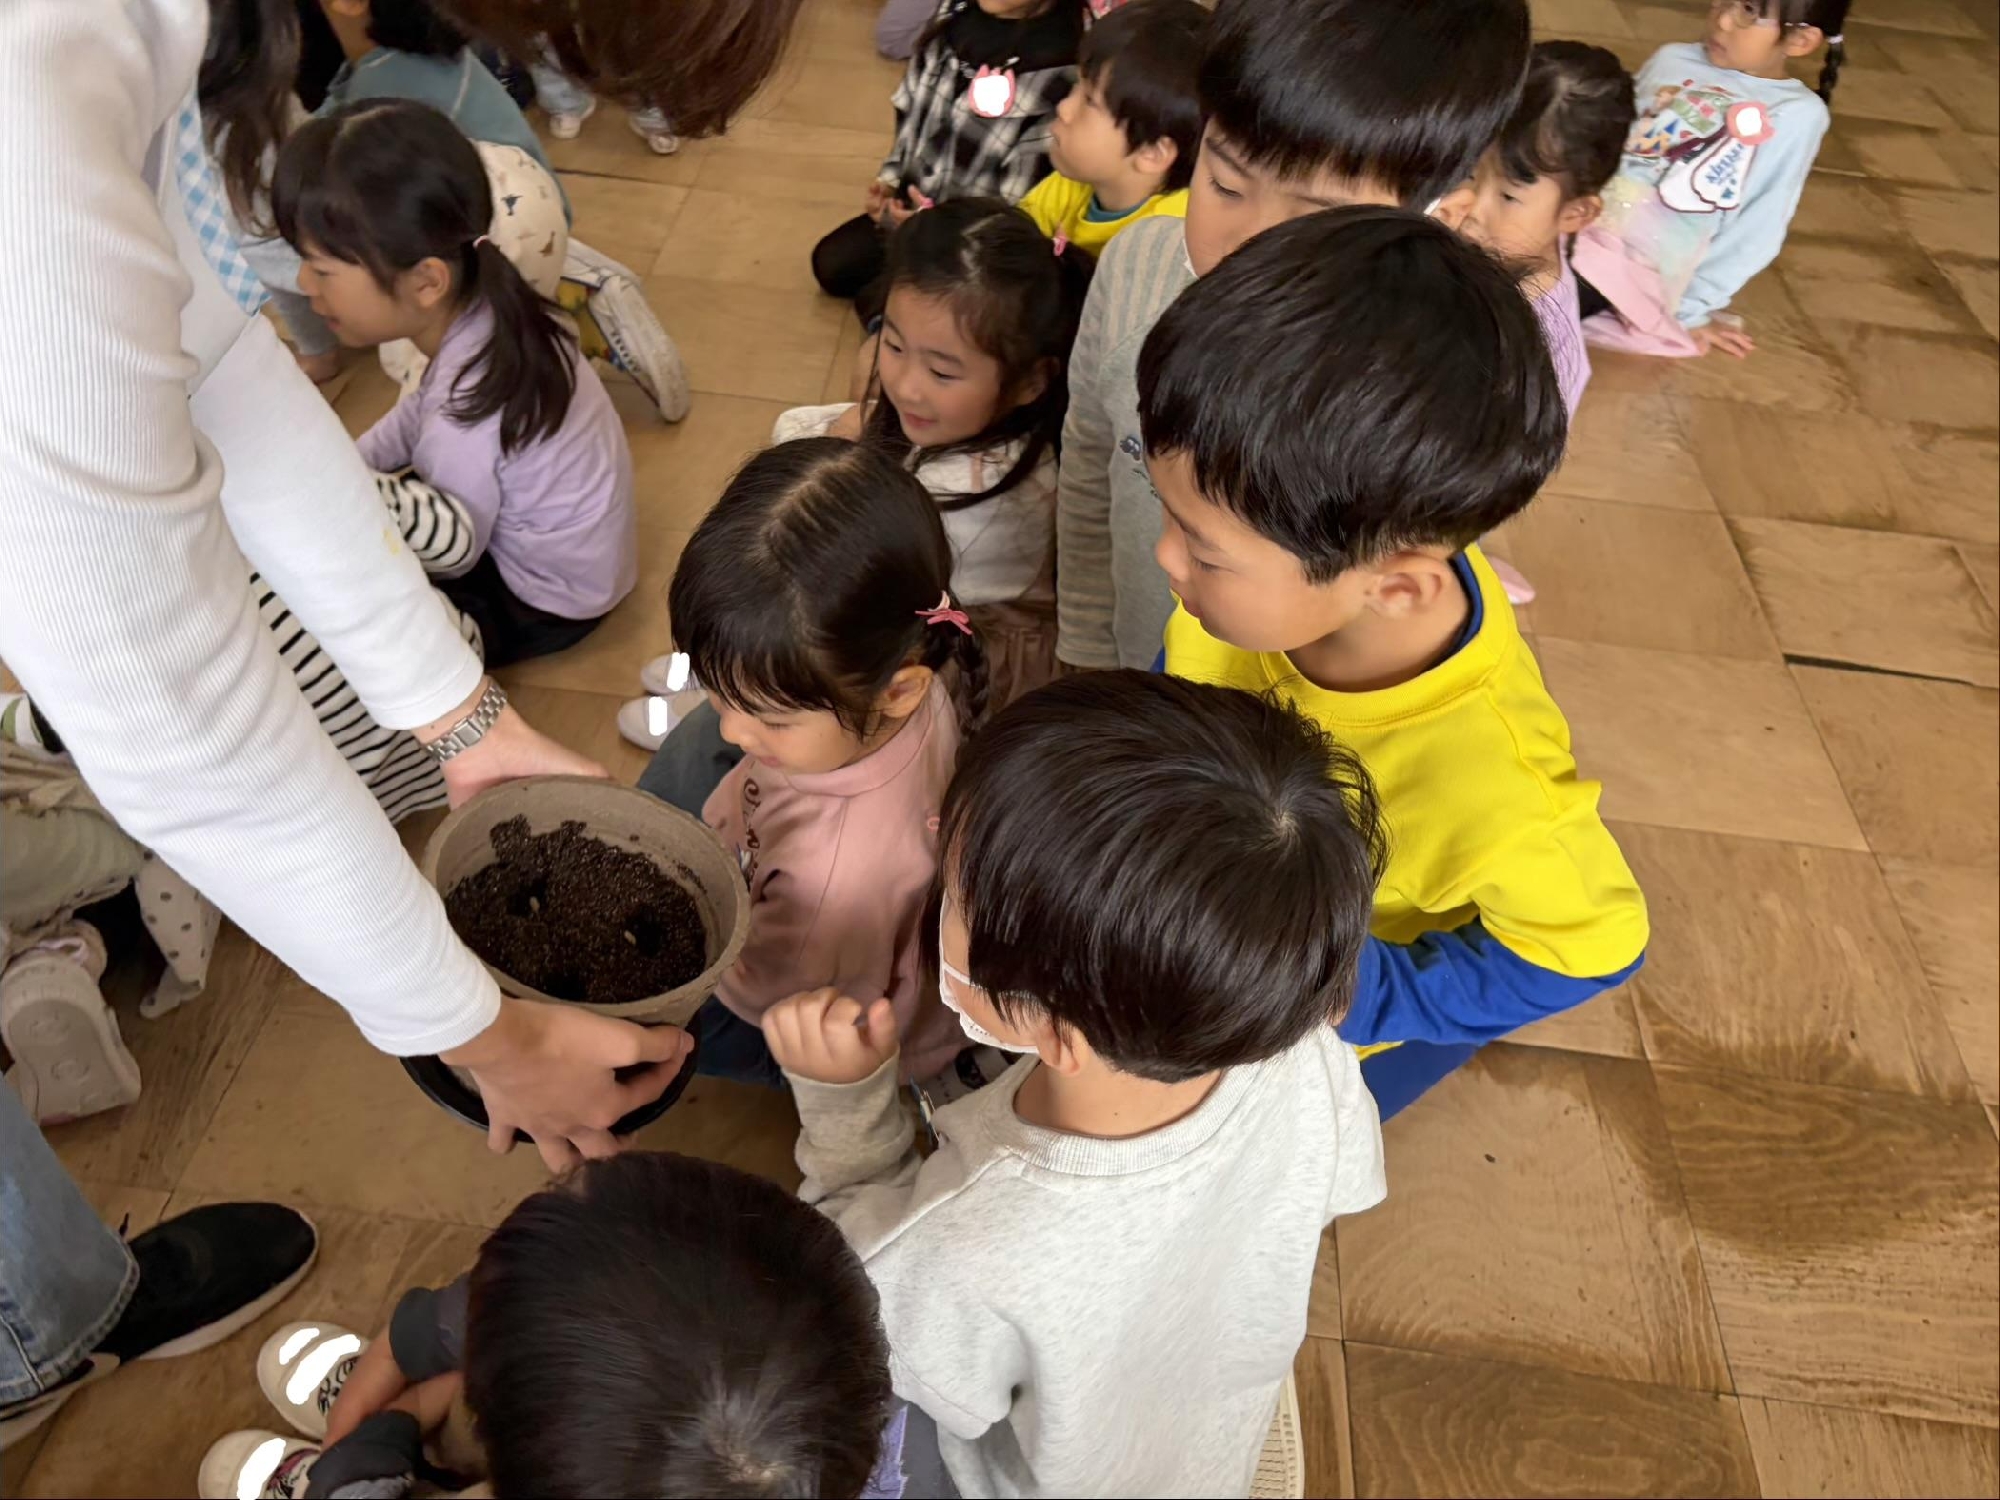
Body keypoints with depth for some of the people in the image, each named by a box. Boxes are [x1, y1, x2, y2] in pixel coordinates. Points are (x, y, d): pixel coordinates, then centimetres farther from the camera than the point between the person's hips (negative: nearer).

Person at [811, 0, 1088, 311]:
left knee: (881, 301, -15)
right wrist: (889, 178, -3)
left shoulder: (1061, 71, -27)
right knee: (830, 265, 5)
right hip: (912, 199, 7)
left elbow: (1021, 205, -23)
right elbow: (910, 109, 8)